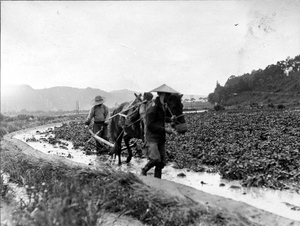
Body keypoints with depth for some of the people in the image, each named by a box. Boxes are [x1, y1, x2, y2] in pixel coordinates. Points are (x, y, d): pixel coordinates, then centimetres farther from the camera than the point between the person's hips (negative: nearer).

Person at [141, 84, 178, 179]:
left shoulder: (162, 105, 12)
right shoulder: (153, 106, -16)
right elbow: (150, 125, -20)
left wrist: (170, 119, 20)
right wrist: (164, 129, -20)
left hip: (161, 138, 9)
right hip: (152, 138, -9)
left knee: (162, 162, 9)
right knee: (155, 159, -21)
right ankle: (144, 170, 7)